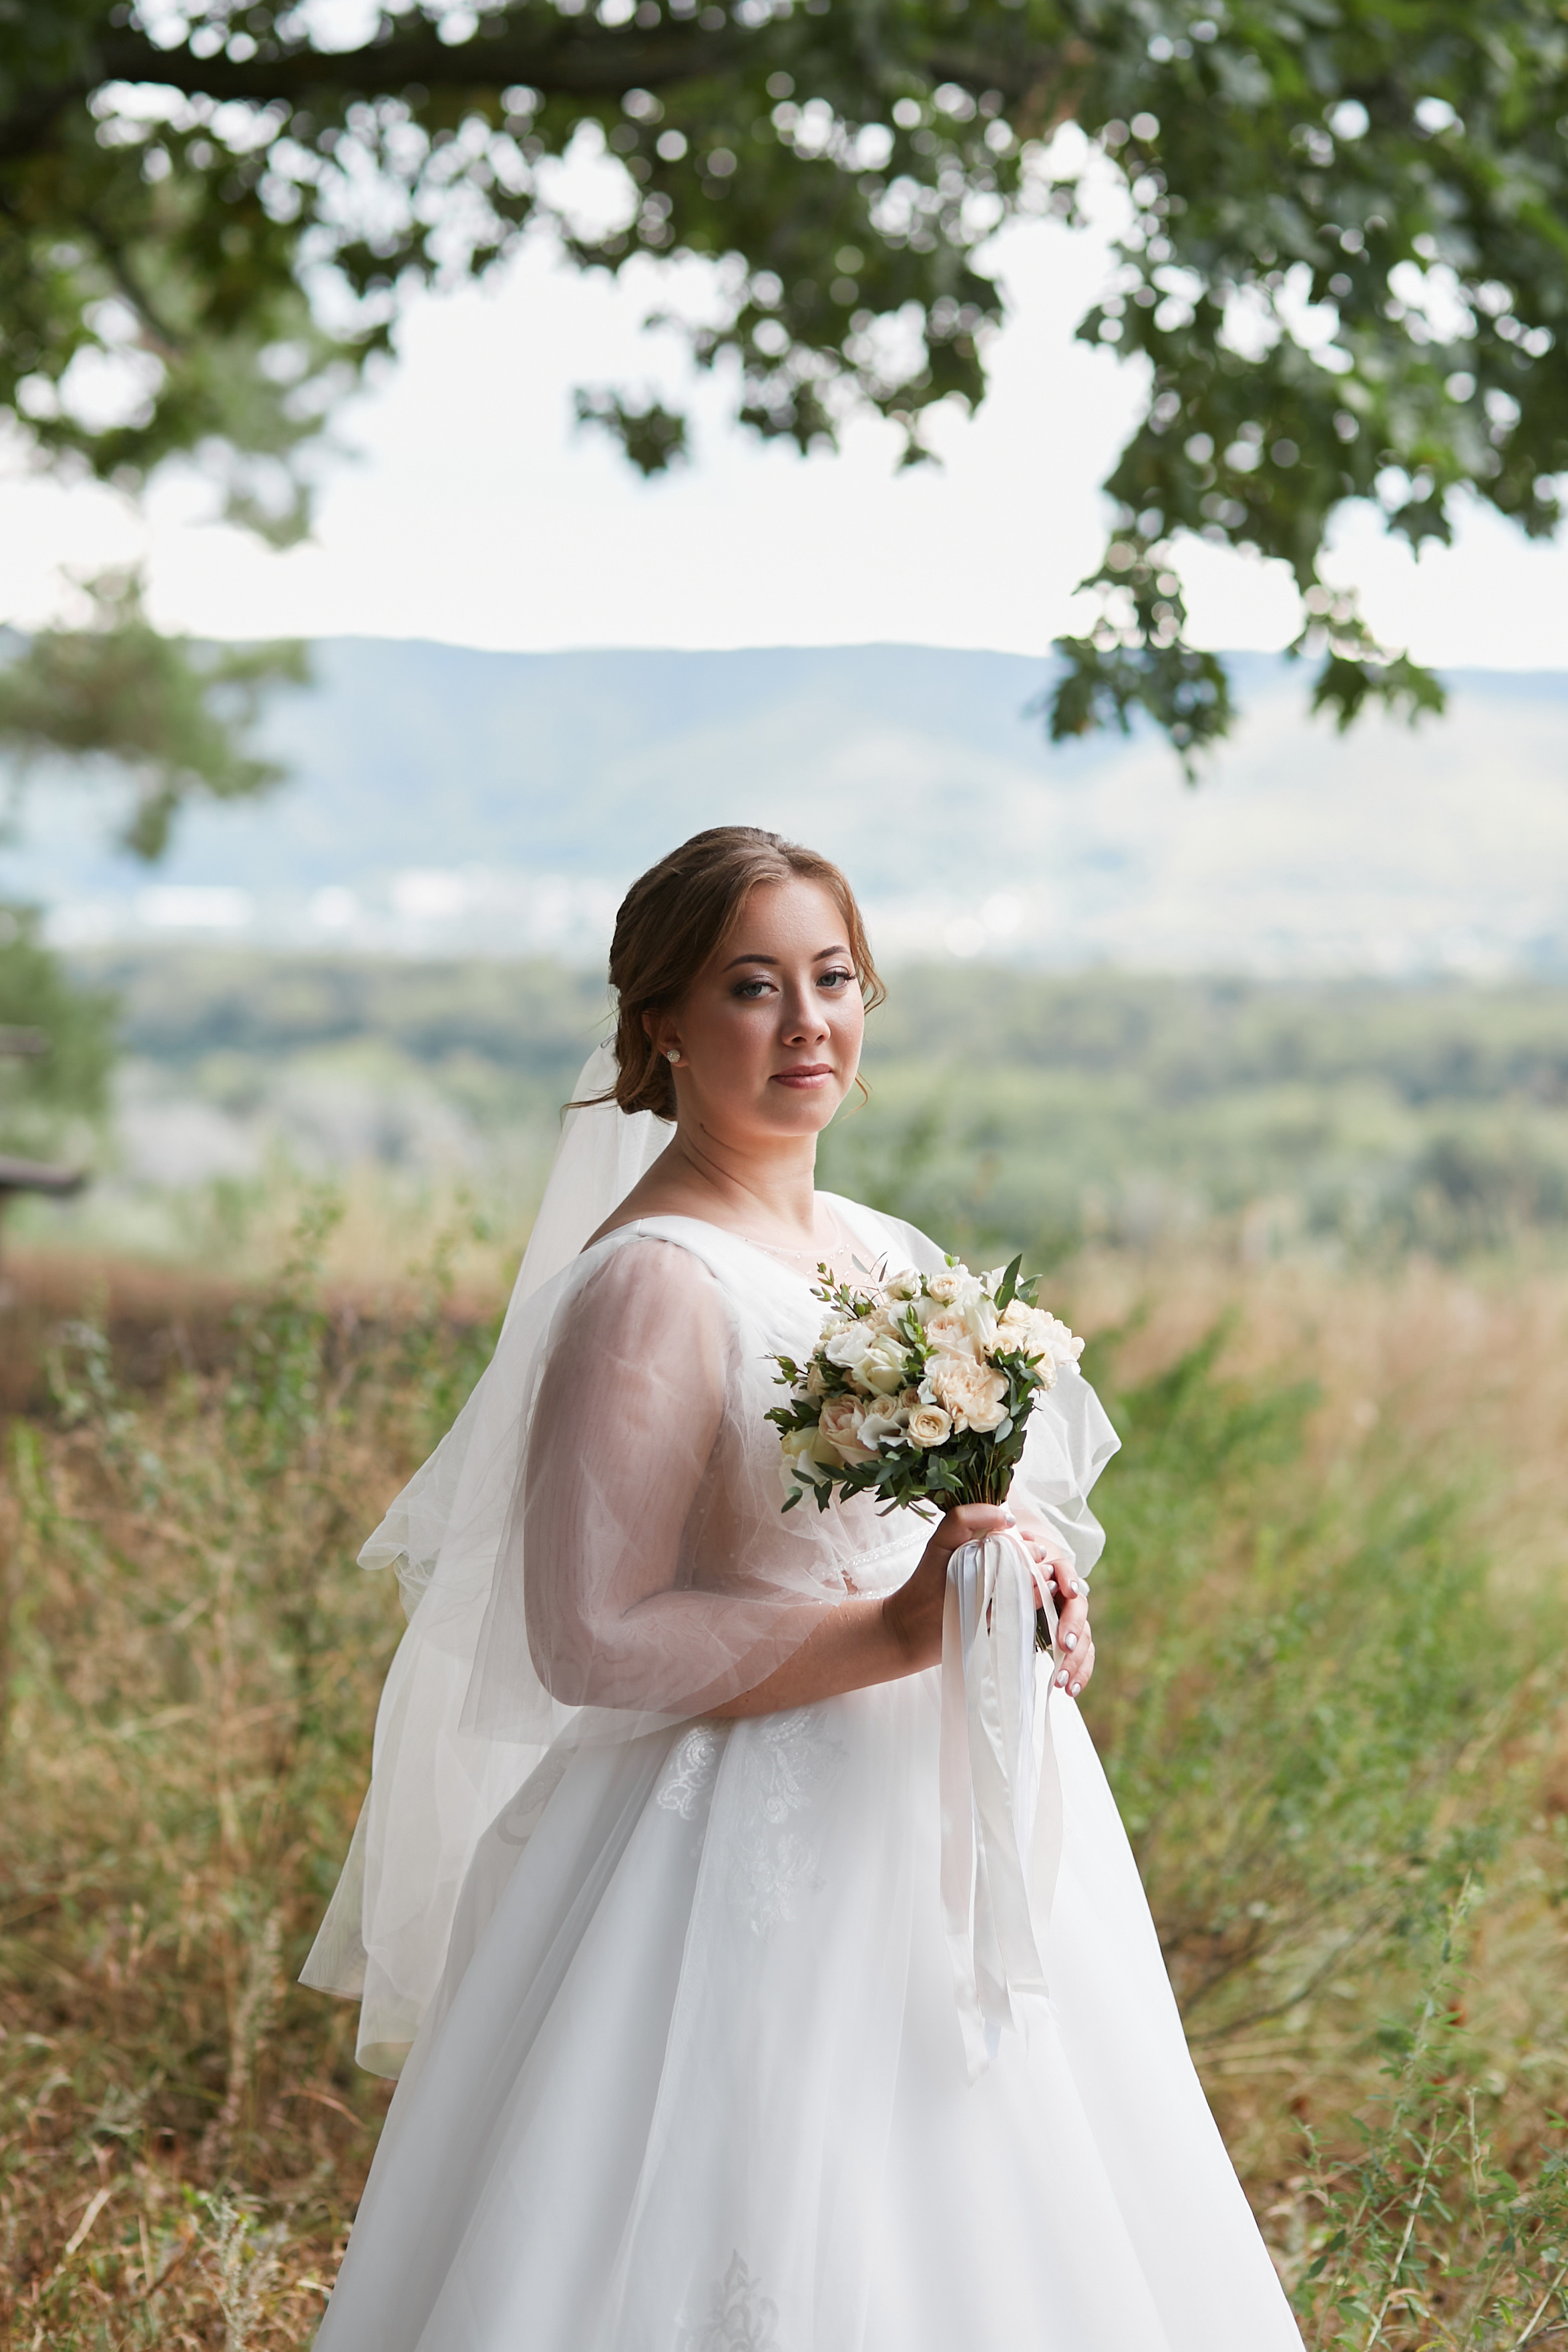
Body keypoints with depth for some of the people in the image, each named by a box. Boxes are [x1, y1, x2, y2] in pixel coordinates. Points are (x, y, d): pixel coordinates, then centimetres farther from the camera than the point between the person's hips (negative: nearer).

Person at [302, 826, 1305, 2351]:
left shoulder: (885, 1254, 8)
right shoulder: (651, 1281, -16)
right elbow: (592, 1643, -20)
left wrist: (1037, 1598, -2)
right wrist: (898, 1633, -24)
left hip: (957, 1836, 8)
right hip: (765, 1865, -8)